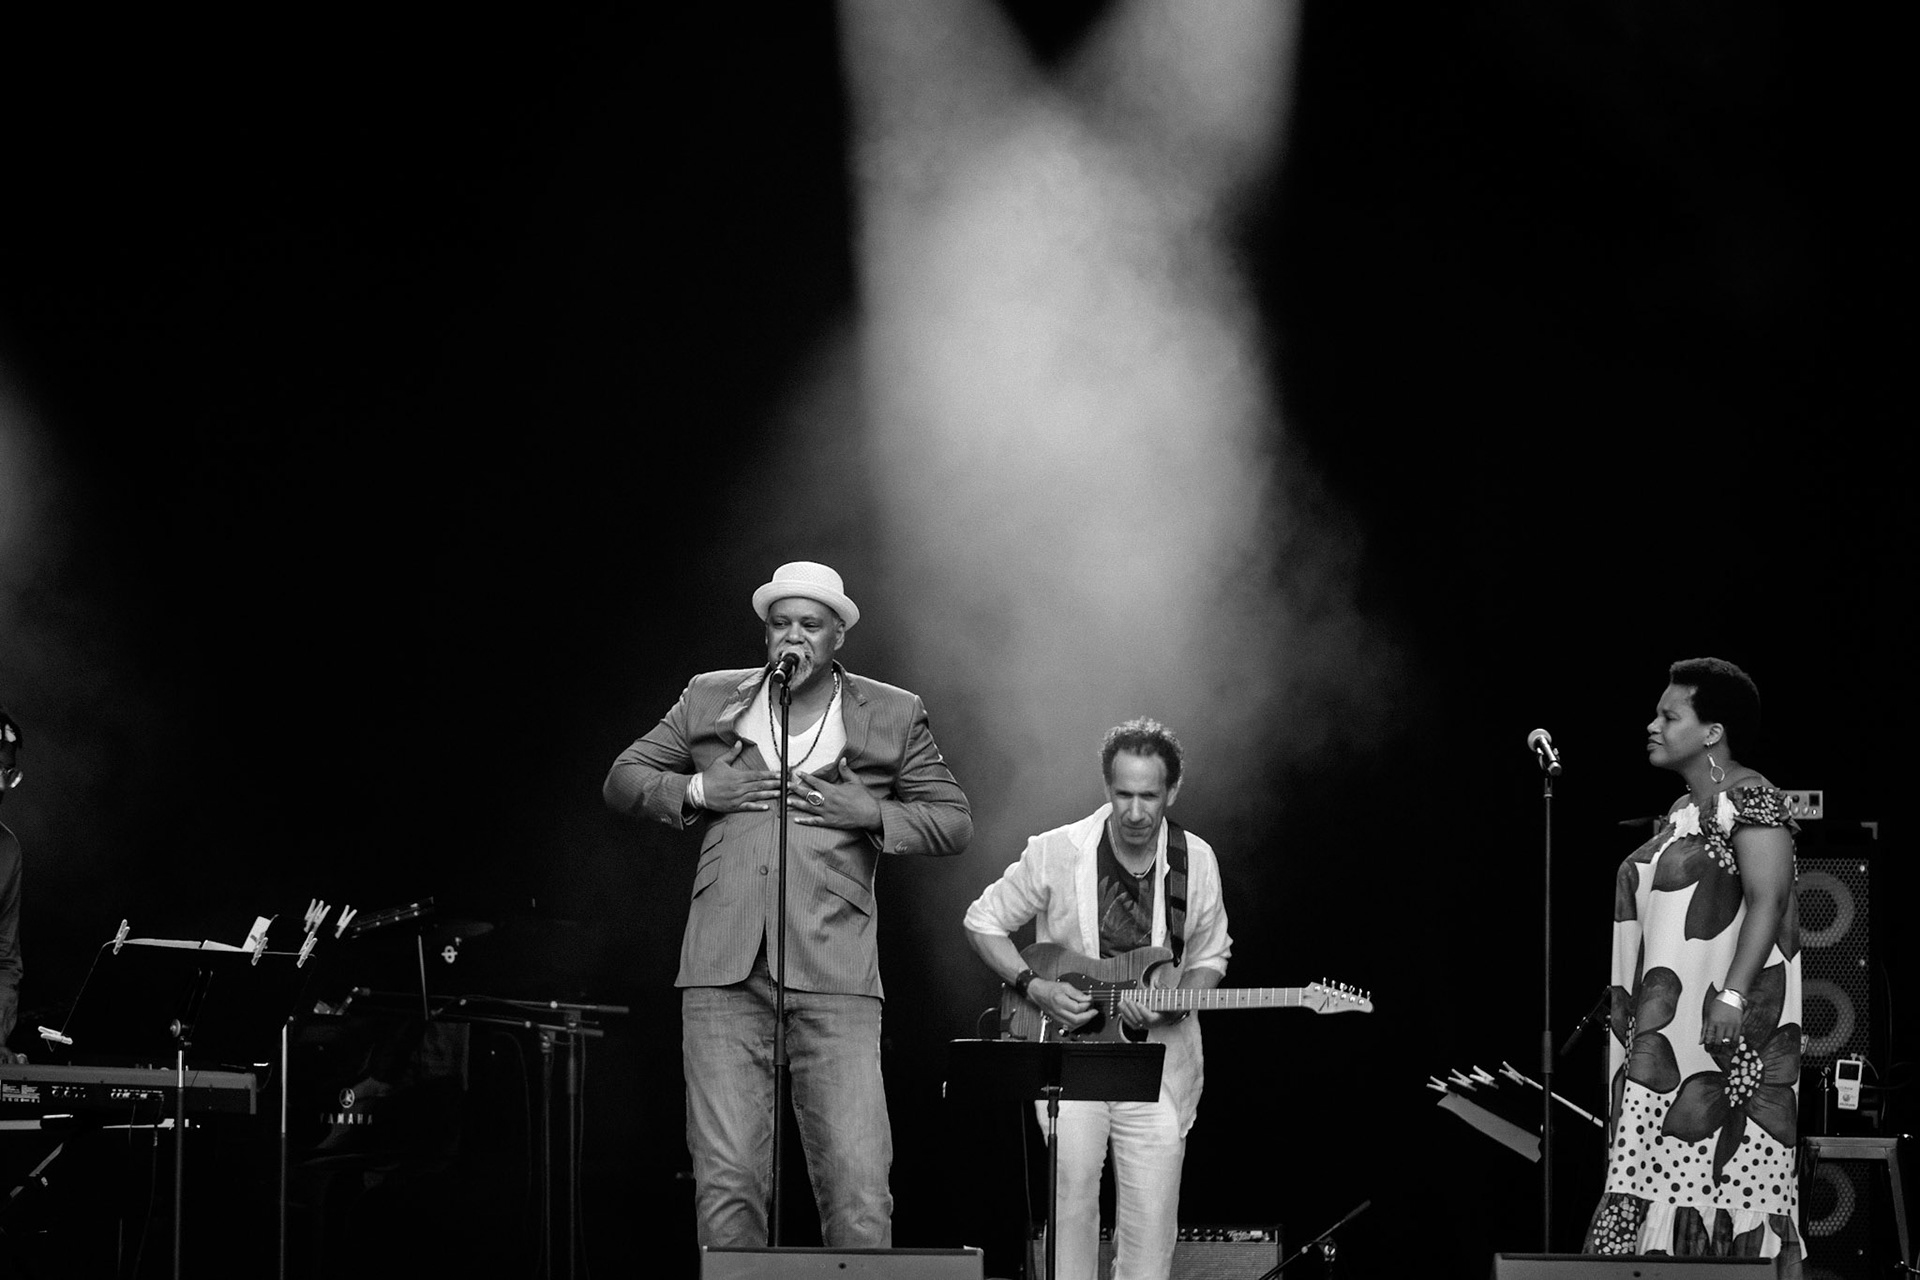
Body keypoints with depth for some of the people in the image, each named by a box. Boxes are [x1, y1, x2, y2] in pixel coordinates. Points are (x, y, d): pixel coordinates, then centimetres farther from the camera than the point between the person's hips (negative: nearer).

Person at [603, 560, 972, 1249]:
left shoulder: (892, 717, 12)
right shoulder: (710, 701, 16)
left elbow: (955, 822, 13)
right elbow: (623, 779, 20)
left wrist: (871, 813, -3)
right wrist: (694, 791, 2)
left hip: (834, 979, -1)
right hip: (723, 973, 1)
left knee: (858, 1185, -9)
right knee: (726, 1180, -3)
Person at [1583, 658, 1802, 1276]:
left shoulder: (1751, 800, -9)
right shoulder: (1685, 810, 19)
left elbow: (1768, 900, -19)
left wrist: (1732, 994, -27)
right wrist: (1633, 1007, 19)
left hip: (1727, 1022, -9)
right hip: (1668, 1029, 9)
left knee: (1734, 1172, -10)